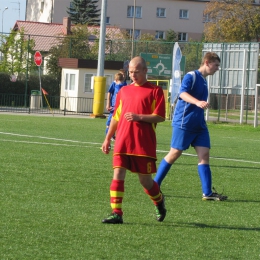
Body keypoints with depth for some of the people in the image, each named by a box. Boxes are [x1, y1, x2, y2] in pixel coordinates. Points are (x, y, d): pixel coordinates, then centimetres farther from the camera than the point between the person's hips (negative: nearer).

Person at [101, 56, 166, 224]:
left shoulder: (155, 91, 0)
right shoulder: (124, 91, 16)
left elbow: (160, 117, -7)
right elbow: (116, 117, 21)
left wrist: (139, 117, -20)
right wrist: (108, 139, 18)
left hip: (144, 144, -4)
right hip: (122, 142, 4)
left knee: (145, 180, 4)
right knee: (118, 175, -8)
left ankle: (159, 202, 34)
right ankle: (116, 213, -7)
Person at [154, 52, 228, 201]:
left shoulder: (204, 81, 17)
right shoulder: (191, 76, -10)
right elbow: (183, 93, -28)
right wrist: (197, 102, -42)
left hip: (199, 125, 8)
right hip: (184, 123, -8)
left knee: (204, 154, -2)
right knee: (175, 153, -2)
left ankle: (207, 193, -4)